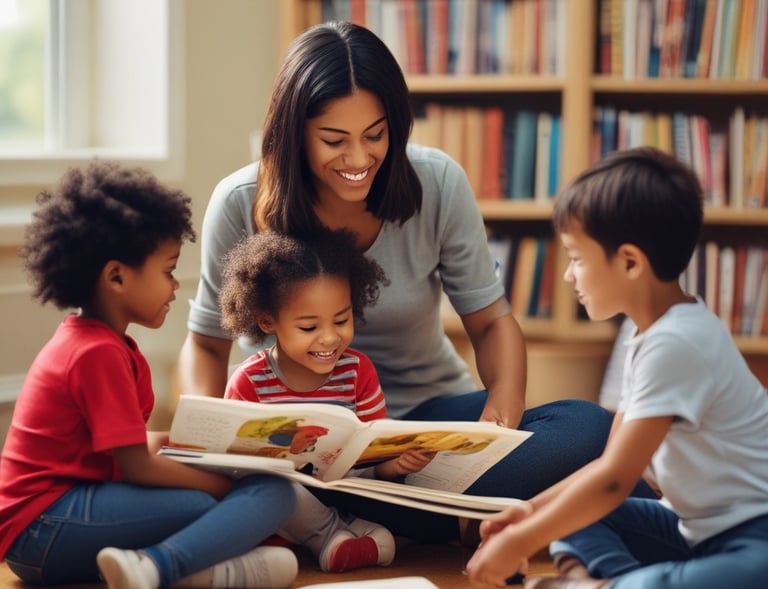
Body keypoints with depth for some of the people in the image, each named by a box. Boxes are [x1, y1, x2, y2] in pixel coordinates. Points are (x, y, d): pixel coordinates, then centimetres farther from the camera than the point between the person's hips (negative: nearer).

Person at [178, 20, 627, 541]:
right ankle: (469, 520, -24)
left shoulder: (438, 182, -11)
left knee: (587, 429, -25)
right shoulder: (241, 204, -12)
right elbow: (207, 344, 1)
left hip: (432, 411, 0)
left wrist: (503, 410, -23)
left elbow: (491, 322, -1)